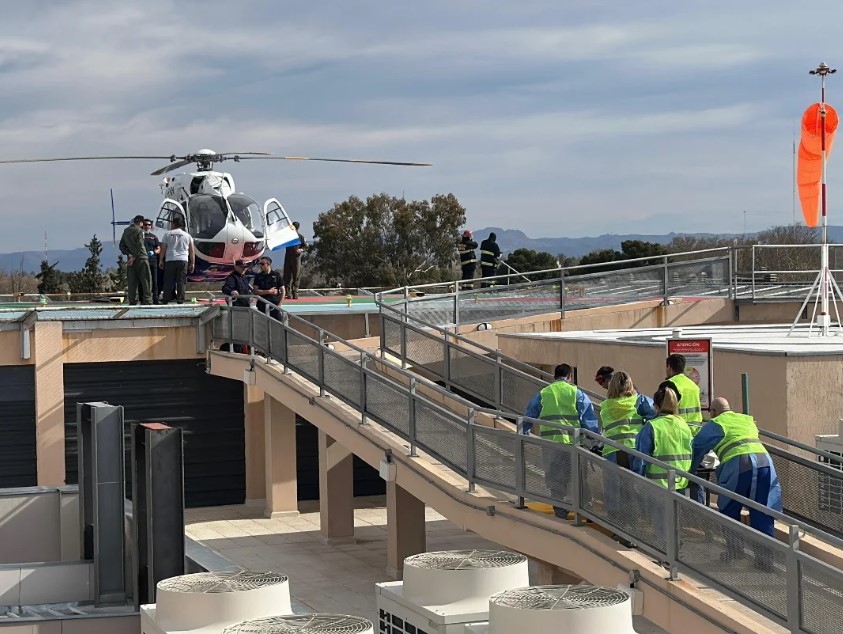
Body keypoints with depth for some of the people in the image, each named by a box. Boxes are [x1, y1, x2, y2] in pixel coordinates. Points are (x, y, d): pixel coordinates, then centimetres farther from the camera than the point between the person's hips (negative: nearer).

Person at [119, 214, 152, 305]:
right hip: (141, 258, -6)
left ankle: (132, 301, 3)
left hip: (130, 259, 6)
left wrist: (129, 254, 2)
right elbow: (139, 246, -15)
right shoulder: (139, 230, -7)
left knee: (132, 281, 6)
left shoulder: (126, 231, 14)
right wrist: (134, 257, -12)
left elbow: (121, 246, 12)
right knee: (146, 280, -2)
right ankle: (147, 300, -7)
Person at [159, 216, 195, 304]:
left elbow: (163, 248, 7)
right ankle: (180, 300, -5)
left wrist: (161, 260, 14)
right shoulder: (187, 235, 10)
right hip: (183, 261, 0)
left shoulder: (168, 234, 7)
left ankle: (166, 301, 2)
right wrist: (192, 263, 12)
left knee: (168, 281, 3)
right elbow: (192, 251, 8)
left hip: (170, 260, 0)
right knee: (181, 282, 0)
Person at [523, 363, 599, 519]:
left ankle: (560, 510, 12)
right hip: (572, 441, -1)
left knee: (555, 479, 11)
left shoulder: (542, 394, 10)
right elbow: (589, 419, 1)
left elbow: (528, 416, 16)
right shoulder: (577, 393, 4)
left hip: (550, 442, 1)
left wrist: (525, 435, 30)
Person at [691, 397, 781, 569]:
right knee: (762, 514, 7)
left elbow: (697, 449, 18)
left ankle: (735, 550, 15)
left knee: (729, 510, 16)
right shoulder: (748, 420, 29)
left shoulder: (715, 425, 14)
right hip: (765, 461, 4)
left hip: (739, 465, -4)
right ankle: (765, 558, 6)